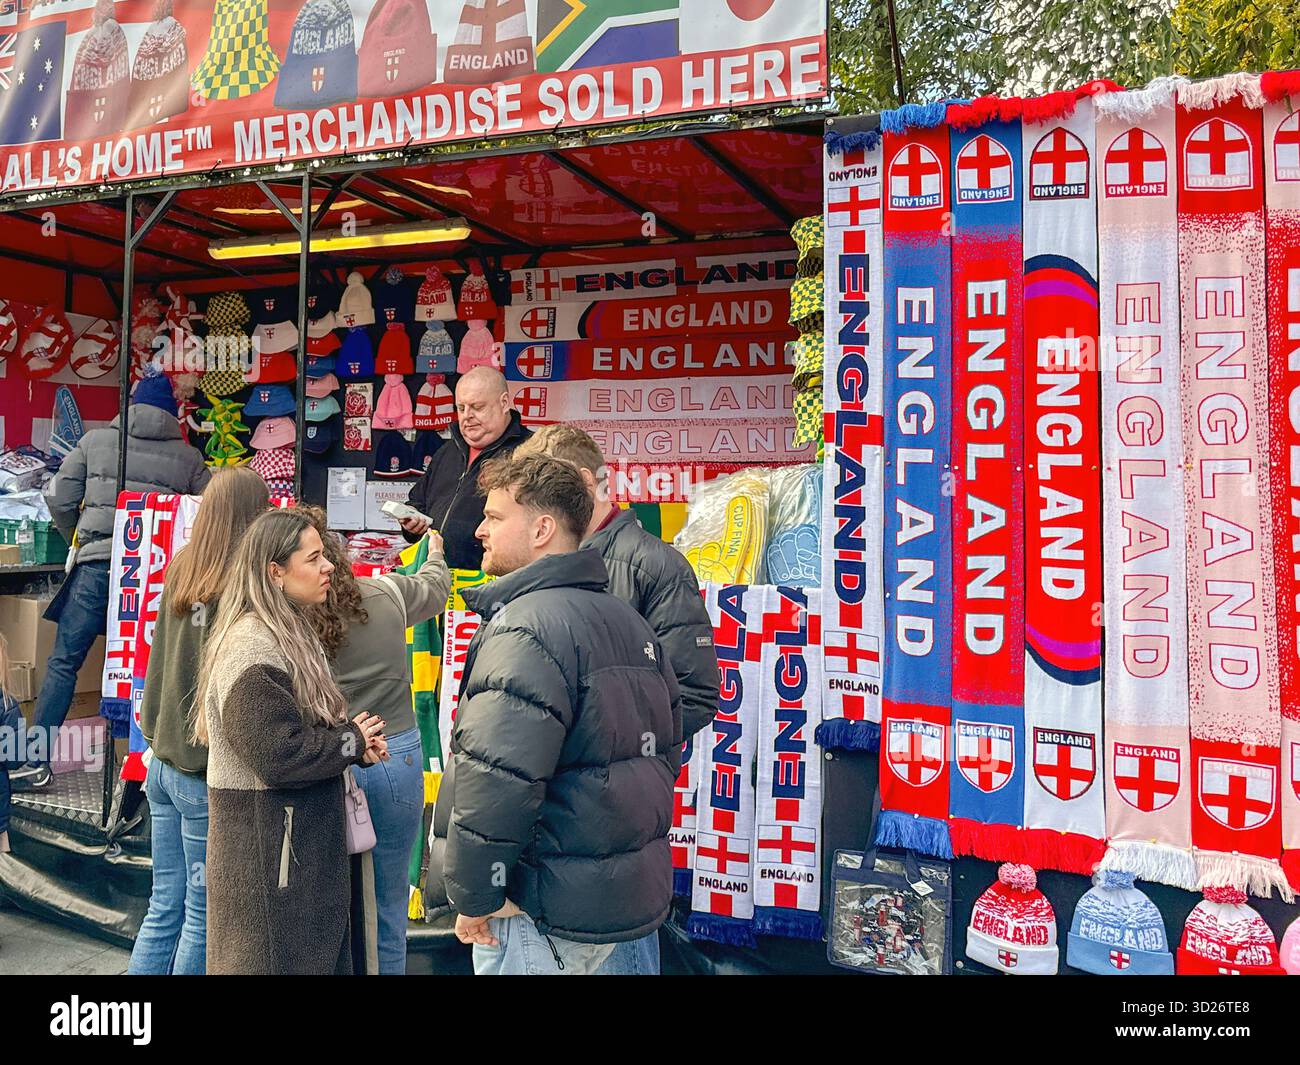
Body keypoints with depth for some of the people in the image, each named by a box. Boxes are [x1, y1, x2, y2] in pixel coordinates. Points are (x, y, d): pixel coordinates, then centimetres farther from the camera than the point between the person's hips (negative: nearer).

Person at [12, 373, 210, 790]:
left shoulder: (96, 440, 9)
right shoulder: (189, 456, 9)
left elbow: (59, 498, 7)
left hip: (98, 564, -1)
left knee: (63, 662, 7)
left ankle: (37, 761, 7)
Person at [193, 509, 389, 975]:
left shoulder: (289, 634, 10)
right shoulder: (251, 646, -22)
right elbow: (279, 754, -27)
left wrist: (357, 740, -2)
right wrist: (353, 741, -13)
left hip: (303, 839, 10)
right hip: (266, 845, -10)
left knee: (319, 951, 19)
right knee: (276, 958, 5)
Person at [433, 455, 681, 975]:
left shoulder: (524, 628, -19)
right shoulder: (629, 621, 10)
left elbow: (494, 780, -27)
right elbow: (666, 747, 15)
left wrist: (473, 895, -16)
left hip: (547, 911, -9)